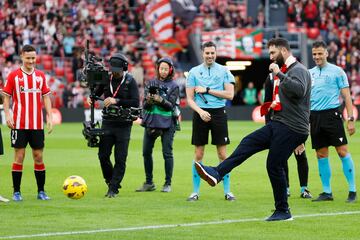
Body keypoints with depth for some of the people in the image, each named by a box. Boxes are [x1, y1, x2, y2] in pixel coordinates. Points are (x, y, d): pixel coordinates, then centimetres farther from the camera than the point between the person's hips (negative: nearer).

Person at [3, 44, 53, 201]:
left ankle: (41, 191, 12)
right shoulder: (14, 75, 0)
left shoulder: (40, 76, 9)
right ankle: (16, 192, 4)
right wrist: (7, 115, -9)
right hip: (19, 123, -3)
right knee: (19, 156, -2)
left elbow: (46, 97, 12)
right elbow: (6, 97, 2)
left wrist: (49, 116, 4)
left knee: (39, 156, 4)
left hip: (37, 124, 3)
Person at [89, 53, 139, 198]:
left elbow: (135, 102, -13)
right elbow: (97, 92, 20)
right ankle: (110, 182, 21)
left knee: (120, 159, -3)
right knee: (103, 155, 1)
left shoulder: (130, 81, -5)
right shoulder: (106, 78, 6)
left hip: (123, 124, -4)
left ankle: (113, 189, 3)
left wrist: (117, 101, -21)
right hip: (107, 122, 4)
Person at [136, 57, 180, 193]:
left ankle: (168, 183, 2)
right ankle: (149, 183, 13)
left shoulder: (173, 86, 2)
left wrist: (160, 100, -22)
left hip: (167, 122, -3)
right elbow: (144, 105, 5)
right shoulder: (151, 83, 9)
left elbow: (171, 105, -6)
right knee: (146, 152, 3)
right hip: (151, 121, 3)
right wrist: (149, 101, -16)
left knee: (167, 153, -5)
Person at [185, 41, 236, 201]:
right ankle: (195, 191, 9)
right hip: (200, 113, 1)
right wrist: (200, 111, -14)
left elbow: (229, 94, -4)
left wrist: (207, 90, -8)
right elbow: (189, 99, 4)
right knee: (198, 155, 3)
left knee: (222, 154, 0)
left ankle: (227, 191, 7)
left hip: (218, 113, -1)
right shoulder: (194, 72, 6)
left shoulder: (223, 71, 4)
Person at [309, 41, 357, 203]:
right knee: (321, 155, 5)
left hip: (332, 114, -5)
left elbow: (346, 96, -2)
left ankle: (352, 190, -3)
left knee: (342, 151, -8)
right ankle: (327, 192, 12)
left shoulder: (337, 71, 0)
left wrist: (350, 119, -8)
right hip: (314, 116, 5)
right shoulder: (309, 74, 14)